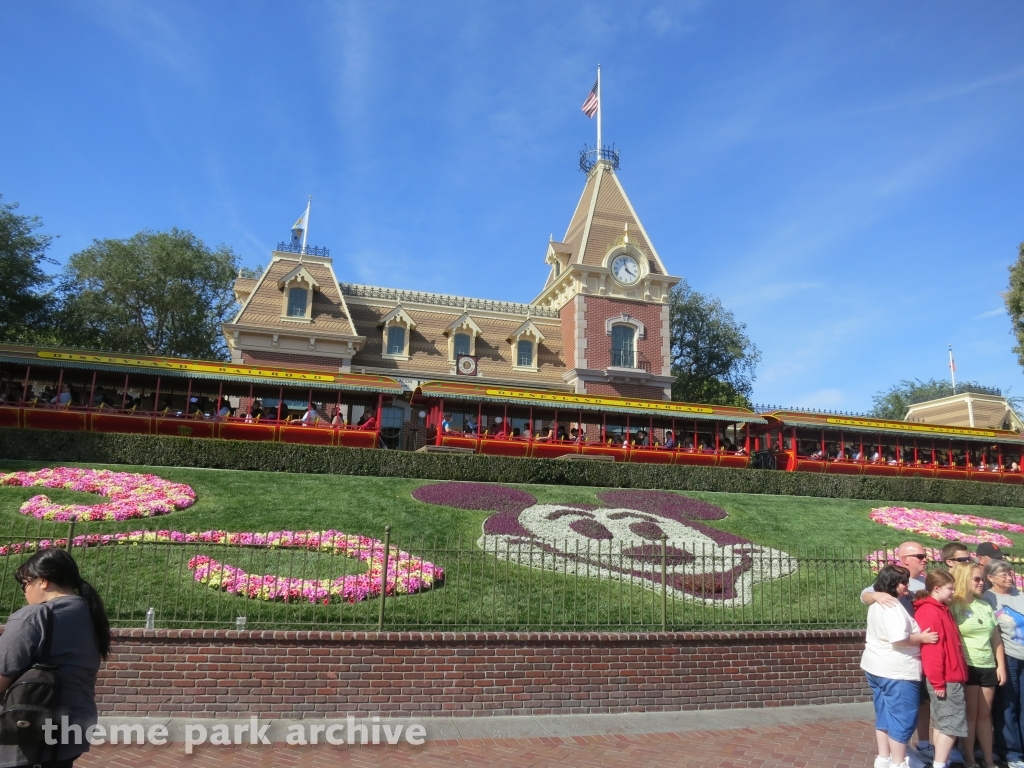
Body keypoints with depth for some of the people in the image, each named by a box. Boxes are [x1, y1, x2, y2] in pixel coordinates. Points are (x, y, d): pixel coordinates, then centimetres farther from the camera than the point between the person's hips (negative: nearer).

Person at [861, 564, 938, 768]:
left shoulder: (877, 604, 13)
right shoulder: (893, 606, -20)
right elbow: (899, 638, -27)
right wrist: (922, 638, -14)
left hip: (877, 667, 10)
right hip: (897, 671, -10)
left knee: (885, 716, 17)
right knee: (903, 719, 1)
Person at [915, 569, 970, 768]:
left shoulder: (941, 609, 15)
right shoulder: (930, 612, -18)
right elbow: (931, 650, -22)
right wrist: (938, 682, -22)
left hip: (949, 677, 10)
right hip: (945, 679, -10)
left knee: (942, 722, 13)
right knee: (952, 723, -6)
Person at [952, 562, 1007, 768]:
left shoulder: (986, 606, 11)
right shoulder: (953, 606, -10)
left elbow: (996, 638, 14)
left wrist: (1001, 665, 8)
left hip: (988, 667, 5)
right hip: (966, 667, -5)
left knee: (985, 715, 13)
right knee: (970, 715, 3)